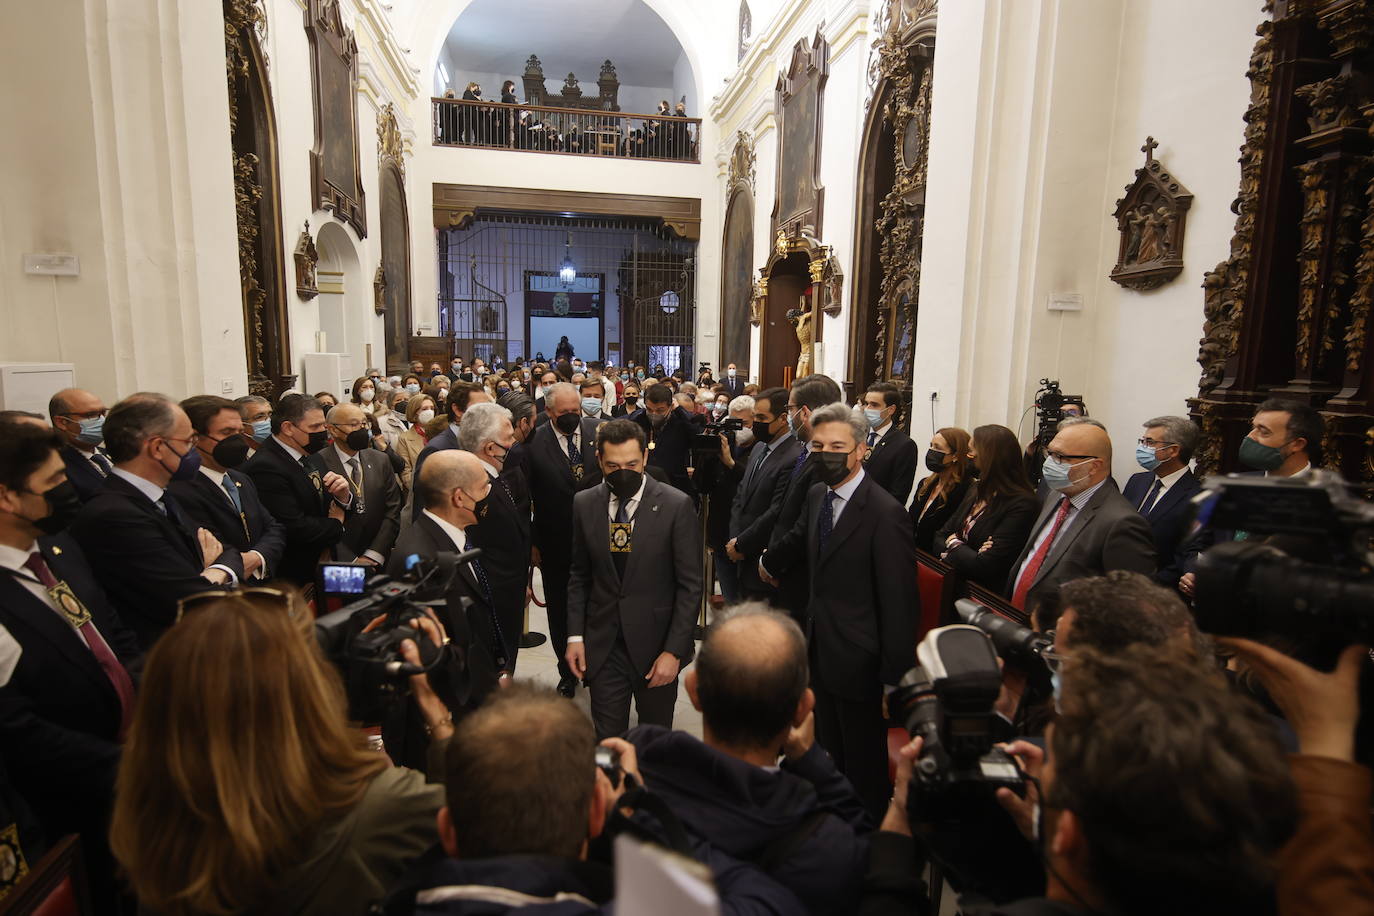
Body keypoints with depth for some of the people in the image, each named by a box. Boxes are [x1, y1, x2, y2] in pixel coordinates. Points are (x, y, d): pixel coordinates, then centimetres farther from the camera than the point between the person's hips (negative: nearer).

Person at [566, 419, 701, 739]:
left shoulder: (676, 505, -11)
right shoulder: (584, 504, 0)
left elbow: (690, 584, -9)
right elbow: (579, 575, 8)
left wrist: (674, 651, -12)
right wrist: (575, 635, 1)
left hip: (656, 643, -2)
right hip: (602, 646, 2)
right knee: (607, 741, 10)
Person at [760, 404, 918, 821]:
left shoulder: (885, 513, -22)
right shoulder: (818, 495, 2)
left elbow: (899, 603, -21)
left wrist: (895, 680, -18)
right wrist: (769, 563, 42)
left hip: (858, 661, -7)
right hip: (820, 650, 7)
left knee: (863, 763, 10)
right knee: (827, 752, 21)